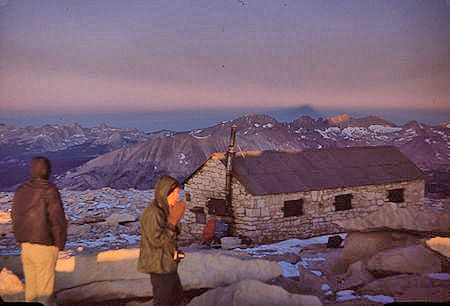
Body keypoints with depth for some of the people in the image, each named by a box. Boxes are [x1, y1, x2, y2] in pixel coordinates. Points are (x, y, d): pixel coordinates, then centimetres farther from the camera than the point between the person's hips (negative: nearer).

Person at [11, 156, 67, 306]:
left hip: (25, 244, 6)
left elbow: (14, 216, 13)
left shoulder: (21, 190, 5)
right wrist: (60, 243, -3)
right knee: (45, 282, 4)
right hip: (44, 245, -6)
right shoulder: (49, 190, -15)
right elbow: (58, 220, -15)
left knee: (31, 281, 17)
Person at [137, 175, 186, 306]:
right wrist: (173, 221, -23)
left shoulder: (164, 210, 7)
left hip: (168, 264, 10)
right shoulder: (152, 213, -23)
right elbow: (157, 240, -26)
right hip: (159, 267, -10)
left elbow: (175, 234, 14)